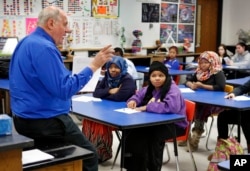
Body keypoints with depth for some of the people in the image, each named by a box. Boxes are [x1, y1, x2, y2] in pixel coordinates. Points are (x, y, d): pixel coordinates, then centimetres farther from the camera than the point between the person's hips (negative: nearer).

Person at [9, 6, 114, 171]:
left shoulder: (26, 42, 10)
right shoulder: (44, 48, -22)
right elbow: (64, 89, -27)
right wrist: (93, 66, -22)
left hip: (25, 117, 10)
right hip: (44, 121, -10)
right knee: (89, 156, 3)